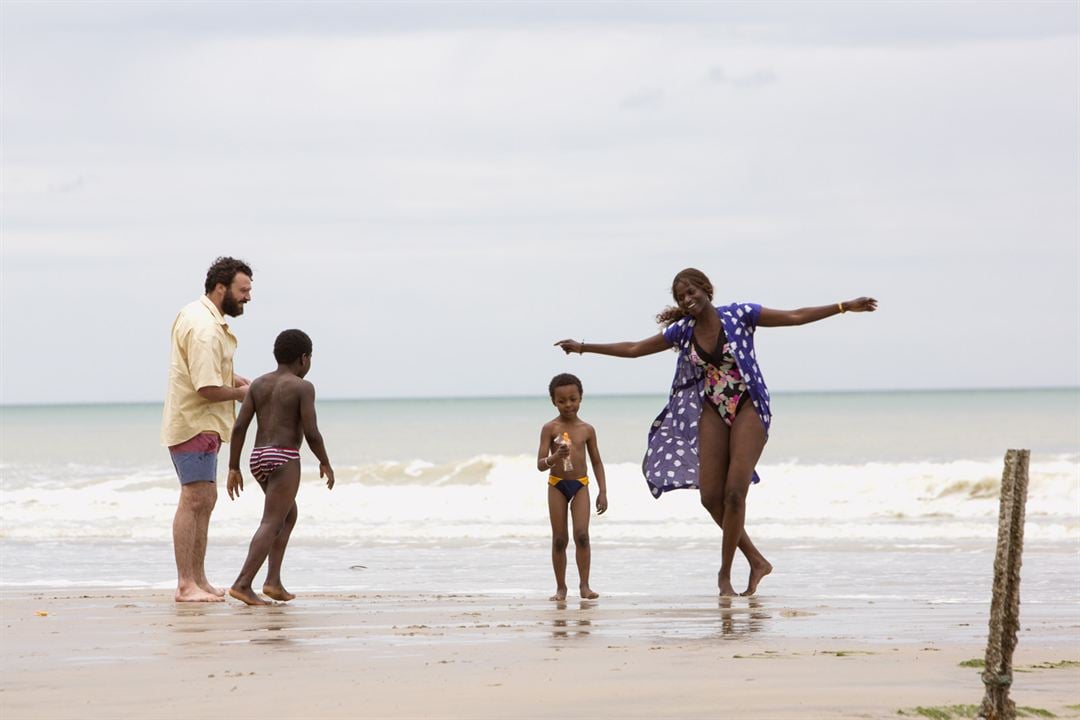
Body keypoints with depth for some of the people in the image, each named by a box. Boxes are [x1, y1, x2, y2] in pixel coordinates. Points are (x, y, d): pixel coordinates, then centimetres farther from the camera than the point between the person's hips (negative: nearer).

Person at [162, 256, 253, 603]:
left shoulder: (195, 314, 14)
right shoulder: (205, 329, -21)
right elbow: (208, 388, -27)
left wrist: (235, 379, 11)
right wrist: (241, 392, -9)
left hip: (200, 425, 11)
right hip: (195, 425, -11)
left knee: (205, 500, 15)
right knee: (194, 500, -12)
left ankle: (198, 580, 20)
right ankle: (186, 585, -13)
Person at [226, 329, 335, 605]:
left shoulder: (258, 383, 10)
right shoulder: (302, 387, -6)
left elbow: (239, 427, 4)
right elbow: (311, 433, -12)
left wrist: (233, 468, 7)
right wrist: (325, 463, 4)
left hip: (259, 458, 7)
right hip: (284, 459, -7)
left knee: (289, 515, 22)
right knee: (271, 523, -9)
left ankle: (273, 580, 12)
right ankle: (242, 584, -21)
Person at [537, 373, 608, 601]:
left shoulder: (587, 429, 3)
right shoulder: (550, 428, -4)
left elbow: (597, 462, 11)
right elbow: (540, 465, -8)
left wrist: (602, 491, 4)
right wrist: (555, 457, -30)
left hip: (580, 485, 1)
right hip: (557, 485, -1)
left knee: (582, 535, -12)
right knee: (559, 539, 2)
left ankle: (584, 584, -7)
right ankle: (561, 587, 10)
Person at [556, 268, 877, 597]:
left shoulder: (738, 315, -8)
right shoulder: (683, 331, 4)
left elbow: (794, 316, -7)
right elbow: (634, 349, 13)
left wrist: (844, 307, -12)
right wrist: (584, 347, 15)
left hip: (748, 409, -5)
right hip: (713, 412, 5)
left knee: (734, 493, -13)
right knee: (711, 497, -3)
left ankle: (725, 573, 0)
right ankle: (757, 561, 11)